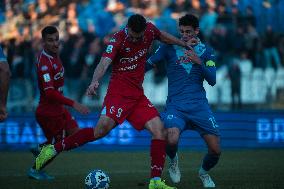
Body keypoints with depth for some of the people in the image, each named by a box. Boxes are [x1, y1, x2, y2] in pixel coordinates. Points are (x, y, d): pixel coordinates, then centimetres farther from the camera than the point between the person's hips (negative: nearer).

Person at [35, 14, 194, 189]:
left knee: (159, 130, -8)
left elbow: (163, 36, 27)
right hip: (119, 92, -6)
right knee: (103, 128, -24)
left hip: (138, 94, 6)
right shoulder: (118, 40, -16)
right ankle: (54, 149, -15)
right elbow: (104, 62, -30)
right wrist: (95, 82, -48)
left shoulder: (150, 30, 2)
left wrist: (182, 43, 31)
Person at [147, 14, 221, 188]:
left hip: (199, 105, 2)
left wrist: (198, 62, -15)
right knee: (171, 140, -31)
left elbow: (212, 80, 0)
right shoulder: (170, 47, 4)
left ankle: (204, 172, 30)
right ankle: (174, 161, 7)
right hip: (176, 106, -2)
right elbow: (148, 64, 4)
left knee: (216, 150, -6)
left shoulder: (206, 50, 8)